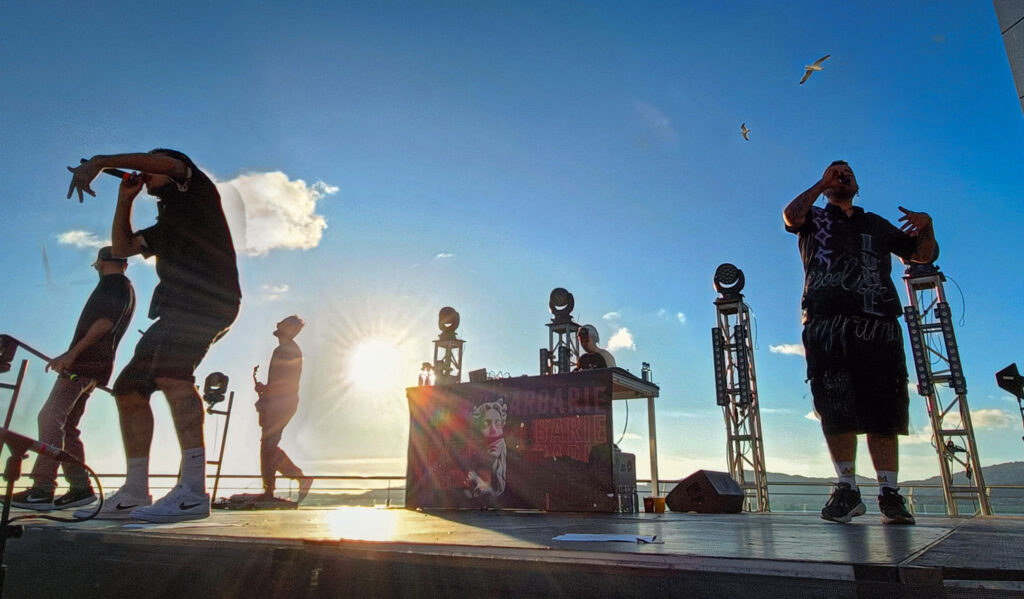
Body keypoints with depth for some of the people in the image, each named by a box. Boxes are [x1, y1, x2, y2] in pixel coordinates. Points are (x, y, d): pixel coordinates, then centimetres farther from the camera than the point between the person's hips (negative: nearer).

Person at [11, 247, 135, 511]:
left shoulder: (113, 283, -4)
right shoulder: (127, 289, 26)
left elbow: (104, 323, -19)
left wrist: (72, 353, -23)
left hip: (85, 362, -10)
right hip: (95, 366, 10)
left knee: (50, 418, -15)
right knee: (65, 425, 9)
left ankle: (42, 489, -21)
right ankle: (80, 486, 5)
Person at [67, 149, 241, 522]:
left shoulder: (193, 187, 13)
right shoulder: (165, 226, 36)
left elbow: (164, 161, -7)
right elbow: (121, 247, 35)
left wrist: (98, 162, -9)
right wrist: (125, 198, 29)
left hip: (207, 299, -10)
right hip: (179, 308, 10)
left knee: (169, 371, -31)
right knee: (128, 389, 8)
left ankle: (193, 490, -36)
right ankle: (135, 494, 11)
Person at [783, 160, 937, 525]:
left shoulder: (878, 225, 28)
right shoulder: (815, 219, 20)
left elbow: (924, 254, 26)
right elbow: (790, 215, -4)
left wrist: (926, 226, 6)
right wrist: (821, 183, 6)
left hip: (880, 327, 3)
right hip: (828, 326, -2)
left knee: (885, 409, -4)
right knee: (836, 409, -7)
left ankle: (889, 492, 0)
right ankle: (847, 488, 0)